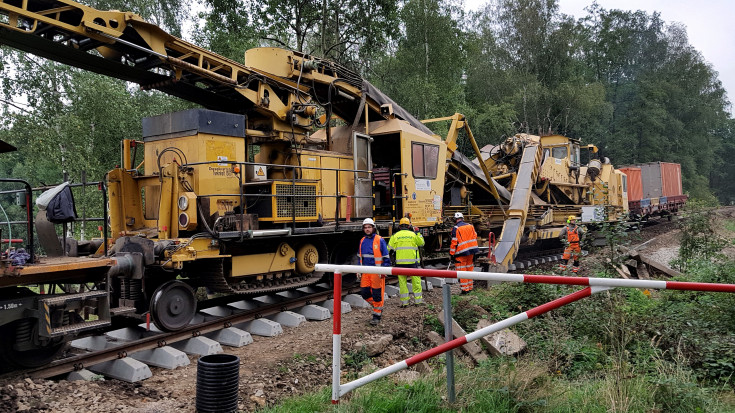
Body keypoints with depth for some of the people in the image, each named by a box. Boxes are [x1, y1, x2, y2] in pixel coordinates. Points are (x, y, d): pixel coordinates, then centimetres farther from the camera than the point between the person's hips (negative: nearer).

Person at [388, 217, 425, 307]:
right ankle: (418, 300, 13)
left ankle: (404, 301, 8)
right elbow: (421, 243, 15)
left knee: (402, 282, 7)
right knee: (416, 281, 10)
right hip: (412, 262, -1)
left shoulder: (395, 236, 3)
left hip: (400, 262, 1)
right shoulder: (413, 234, 1)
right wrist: (418, 233, 21)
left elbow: (389, 248, 2)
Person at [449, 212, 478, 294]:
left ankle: (465, 289, 1)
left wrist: (452, 254, -6)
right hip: (471, 252, 6)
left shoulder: (456, 228, -11)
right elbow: (475, 238, 12)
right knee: (469, 269, 16)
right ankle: (470, 287, 22)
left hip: (461, 253, -6)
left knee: (462, 271, 1)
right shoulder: (471, 226, 7)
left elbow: (454, 242, -12)